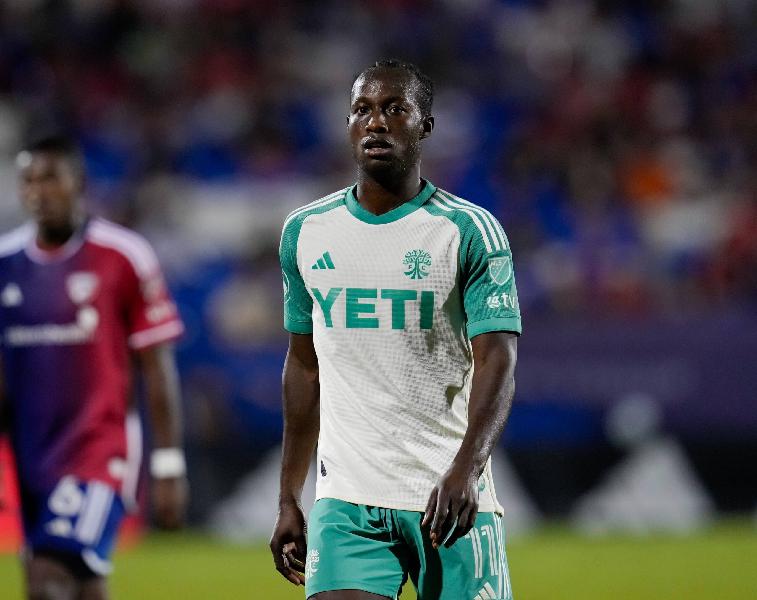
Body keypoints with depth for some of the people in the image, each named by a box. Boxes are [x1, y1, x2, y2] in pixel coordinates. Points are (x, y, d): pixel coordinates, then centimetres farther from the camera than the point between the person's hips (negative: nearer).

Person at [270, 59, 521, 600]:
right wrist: (288, 500, 16)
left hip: (451, 497, -2)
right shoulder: (305, 232, 10)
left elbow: (497, 363, -12)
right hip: (346, 499, 2)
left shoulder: (470, 231, -3)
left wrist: (465, 468, -29)